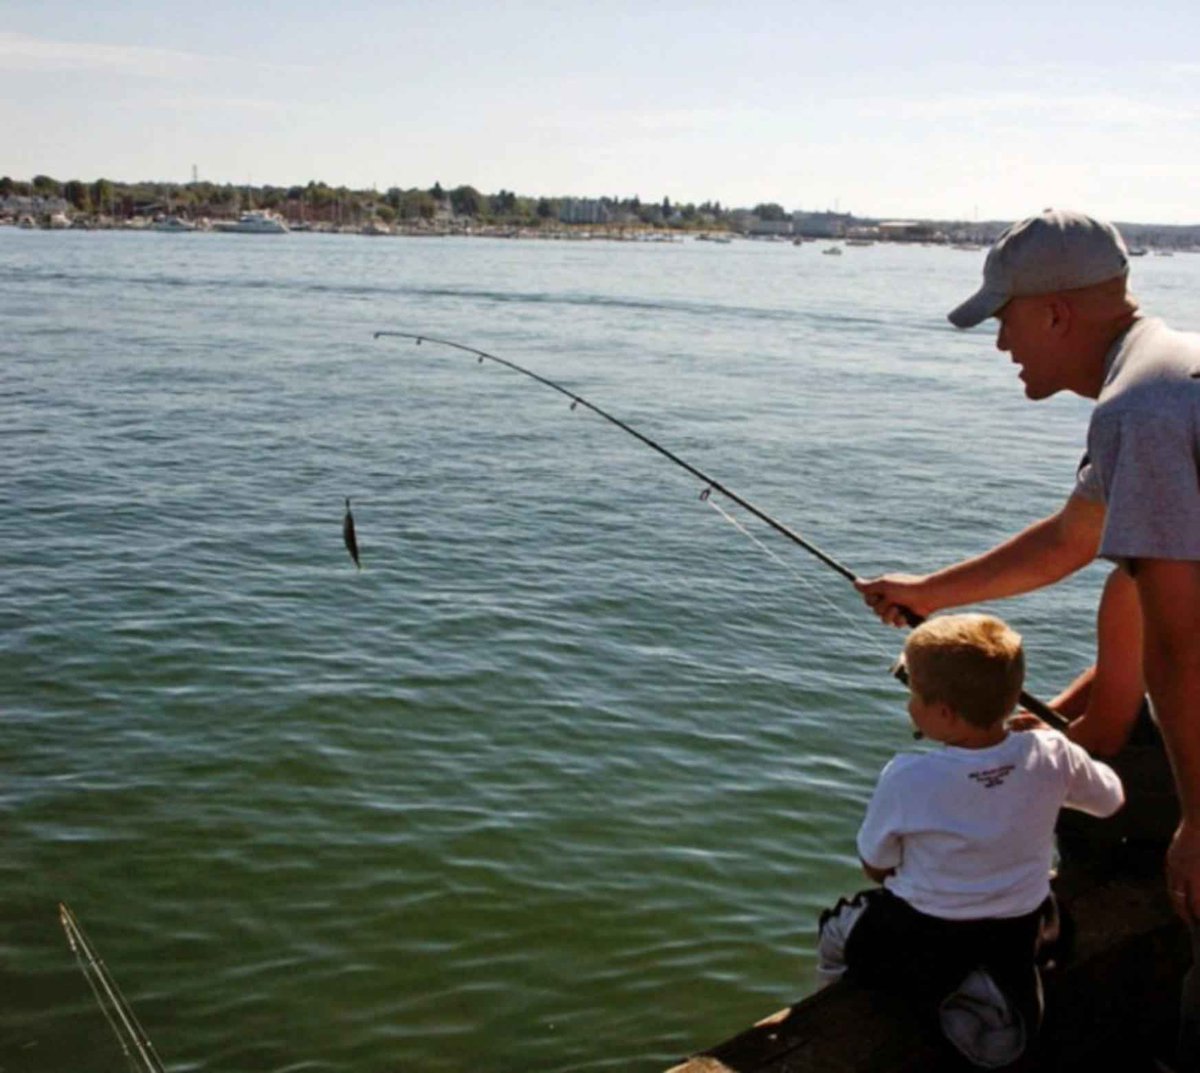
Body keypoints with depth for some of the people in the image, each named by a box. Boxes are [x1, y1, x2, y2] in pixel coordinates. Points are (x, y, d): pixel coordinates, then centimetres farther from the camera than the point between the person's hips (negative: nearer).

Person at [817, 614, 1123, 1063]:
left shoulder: (908, 778, -27)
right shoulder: (1051, 754, -19)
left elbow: (875, 868, -11)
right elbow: (1111, 800, 4)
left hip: (923, 943, -3)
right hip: (1018, 938, 3)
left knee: (836, 932, 25)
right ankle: (1001, 990, 19)